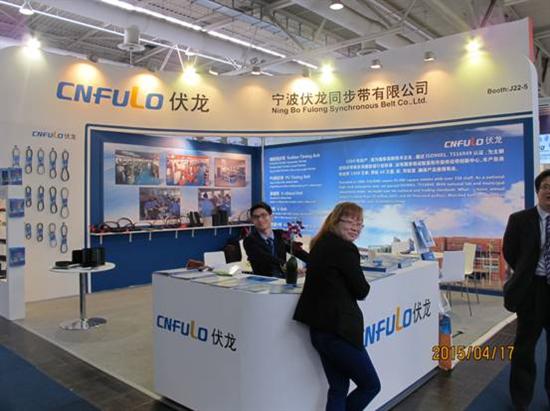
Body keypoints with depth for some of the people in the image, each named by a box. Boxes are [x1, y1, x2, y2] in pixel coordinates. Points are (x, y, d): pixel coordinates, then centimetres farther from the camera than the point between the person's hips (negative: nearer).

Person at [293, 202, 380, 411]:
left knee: (338, 389, 19)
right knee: (371, 385, 11)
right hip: (338, 329, -9)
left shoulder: (321, 244, 10)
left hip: (319, 328, 9)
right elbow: (361, 290, -9)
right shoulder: (345, 248, -17)